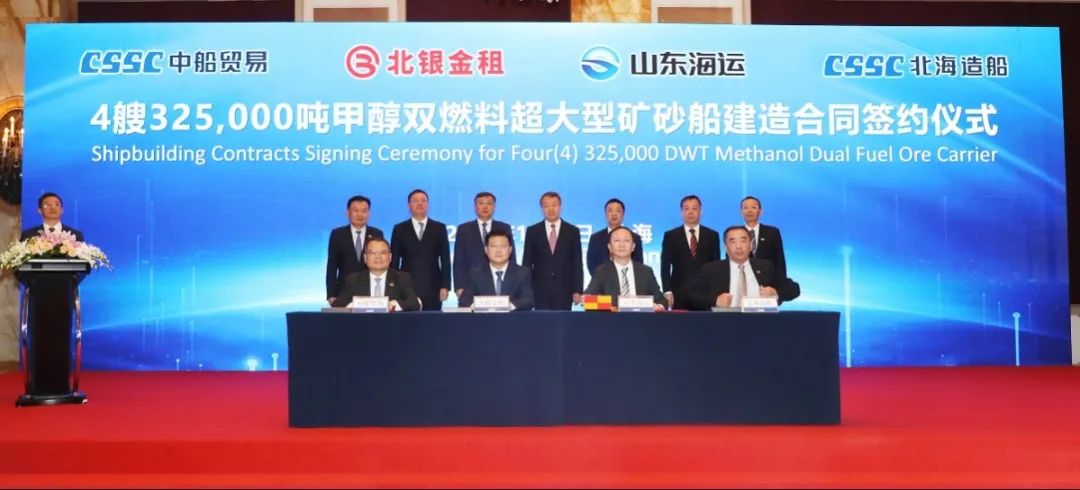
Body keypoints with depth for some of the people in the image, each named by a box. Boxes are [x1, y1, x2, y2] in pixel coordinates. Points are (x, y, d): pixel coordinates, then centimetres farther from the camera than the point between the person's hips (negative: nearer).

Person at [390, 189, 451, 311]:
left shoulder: (439, 228, 8)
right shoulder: (399, 229, 8)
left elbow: (445, 259, 5)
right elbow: (394, 260, 6)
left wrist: (445, 286, -3)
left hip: (433, 288, 0)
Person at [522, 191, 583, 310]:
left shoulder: (573, 231, 5)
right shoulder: (532, 231, 5)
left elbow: (577, 263, 4)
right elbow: (527, 263, 6)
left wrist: (578, 290, -4)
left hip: (564, 290, 0)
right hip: (540, 290, 0)